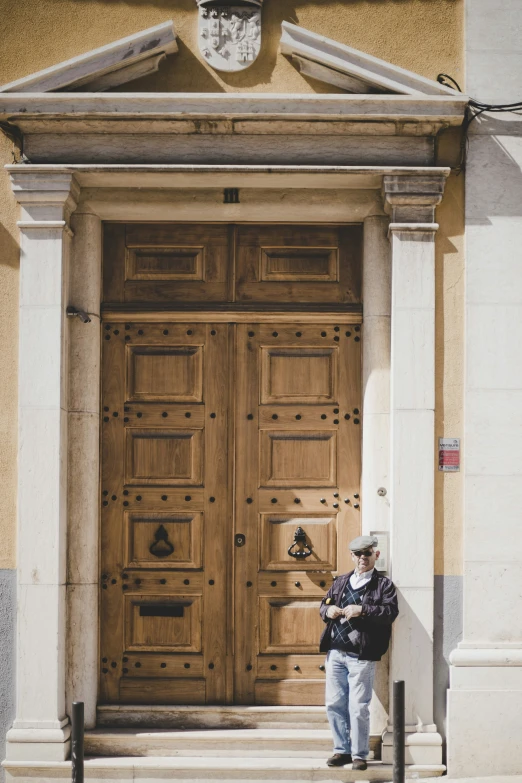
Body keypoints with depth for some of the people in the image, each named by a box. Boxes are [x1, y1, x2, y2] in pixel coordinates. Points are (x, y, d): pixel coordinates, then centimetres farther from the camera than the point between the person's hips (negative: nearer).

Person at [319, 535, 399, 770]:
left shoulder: (384, 584, 1)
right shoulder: (340, 582, 17)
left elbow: (391, 611, -12)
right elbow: (323, 605, 23)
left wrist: (362, 610, -22)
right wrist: (328, 610, -1)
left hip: (361, 656, -5)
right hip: (335, 652, 5)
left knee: (358, 707, -3)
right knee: (334, 704, 8)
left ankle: (359, 754, 7)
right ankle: (342, 750, 20)